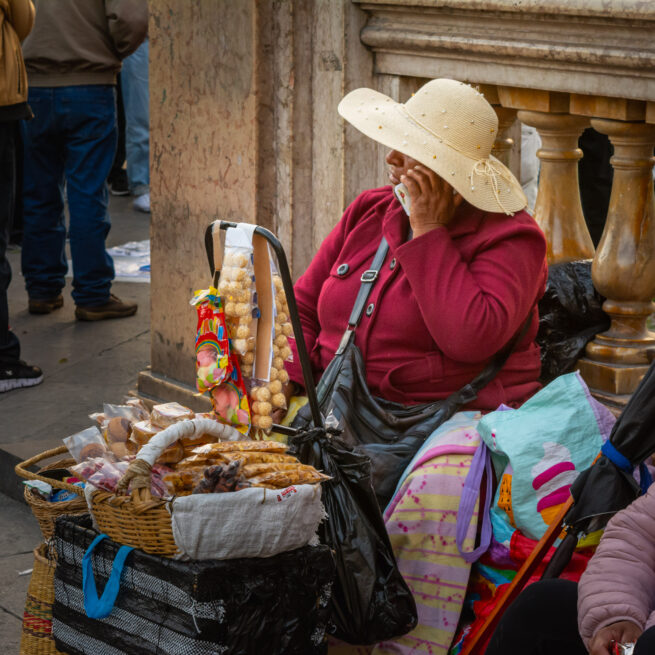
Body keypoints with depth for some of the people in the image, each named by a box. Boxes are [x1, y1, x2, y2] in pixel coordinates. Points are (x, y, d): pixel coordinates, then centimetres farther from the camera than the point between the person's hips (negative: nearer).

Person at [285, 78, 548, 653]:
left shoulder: (510, 239, -6)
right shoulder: (369, 212, 14)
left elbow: (472, 337, -24)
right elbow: (303, 307, 17)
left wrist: (427, 233, -16)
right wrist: (288, 385, -2)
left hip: (456, 416, -6)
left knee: (433, 499, -36)